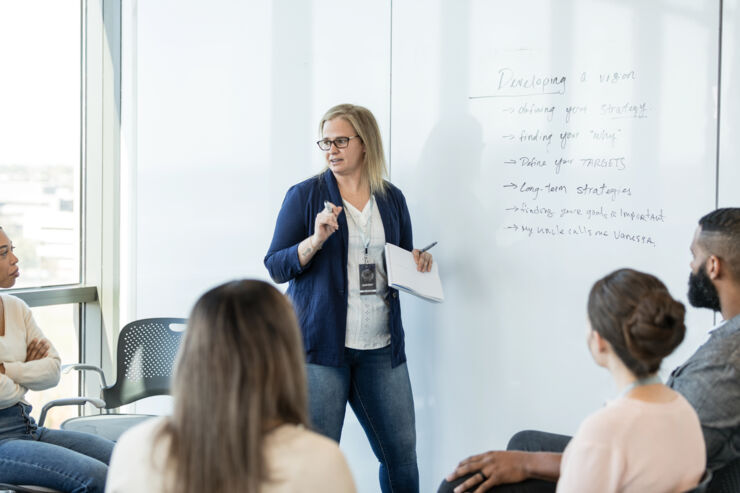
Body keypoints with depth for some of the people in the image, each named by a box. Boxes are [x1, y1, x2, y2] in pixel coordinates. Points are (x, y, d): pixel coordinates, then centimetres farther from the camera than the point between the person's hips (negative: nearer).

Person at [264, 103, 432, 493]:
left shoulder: (391, 199, 11)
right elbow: (276, 268, -3)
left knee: (402, 453, 7)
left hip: (381, 349, 4)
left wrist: (418, 264, 0)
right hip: (320, 344, -3)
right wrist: (317, 239, -18)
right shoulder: (305, 195, 1)